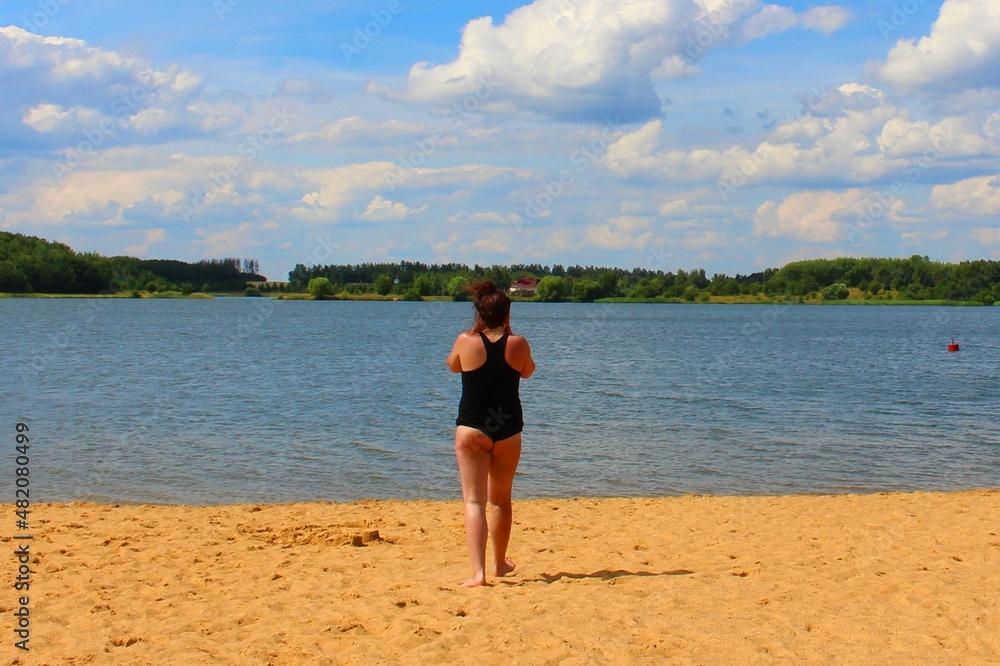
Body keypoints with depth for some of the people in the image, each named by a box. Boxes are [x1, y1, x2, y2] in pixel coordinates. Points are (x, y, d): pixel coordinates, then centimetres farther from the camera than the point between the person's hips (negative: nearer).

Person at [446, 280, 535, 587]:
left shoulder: (466, 341, -9)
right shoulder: (518, 344, -6)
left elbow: (453, 366, 12)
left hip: (471, 428, -2)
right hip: (508, 430, 2)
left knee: (474, 501, -3)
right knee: (501, 499, 19)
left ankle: (478, 572, -17)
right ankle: (500, 564, 35)